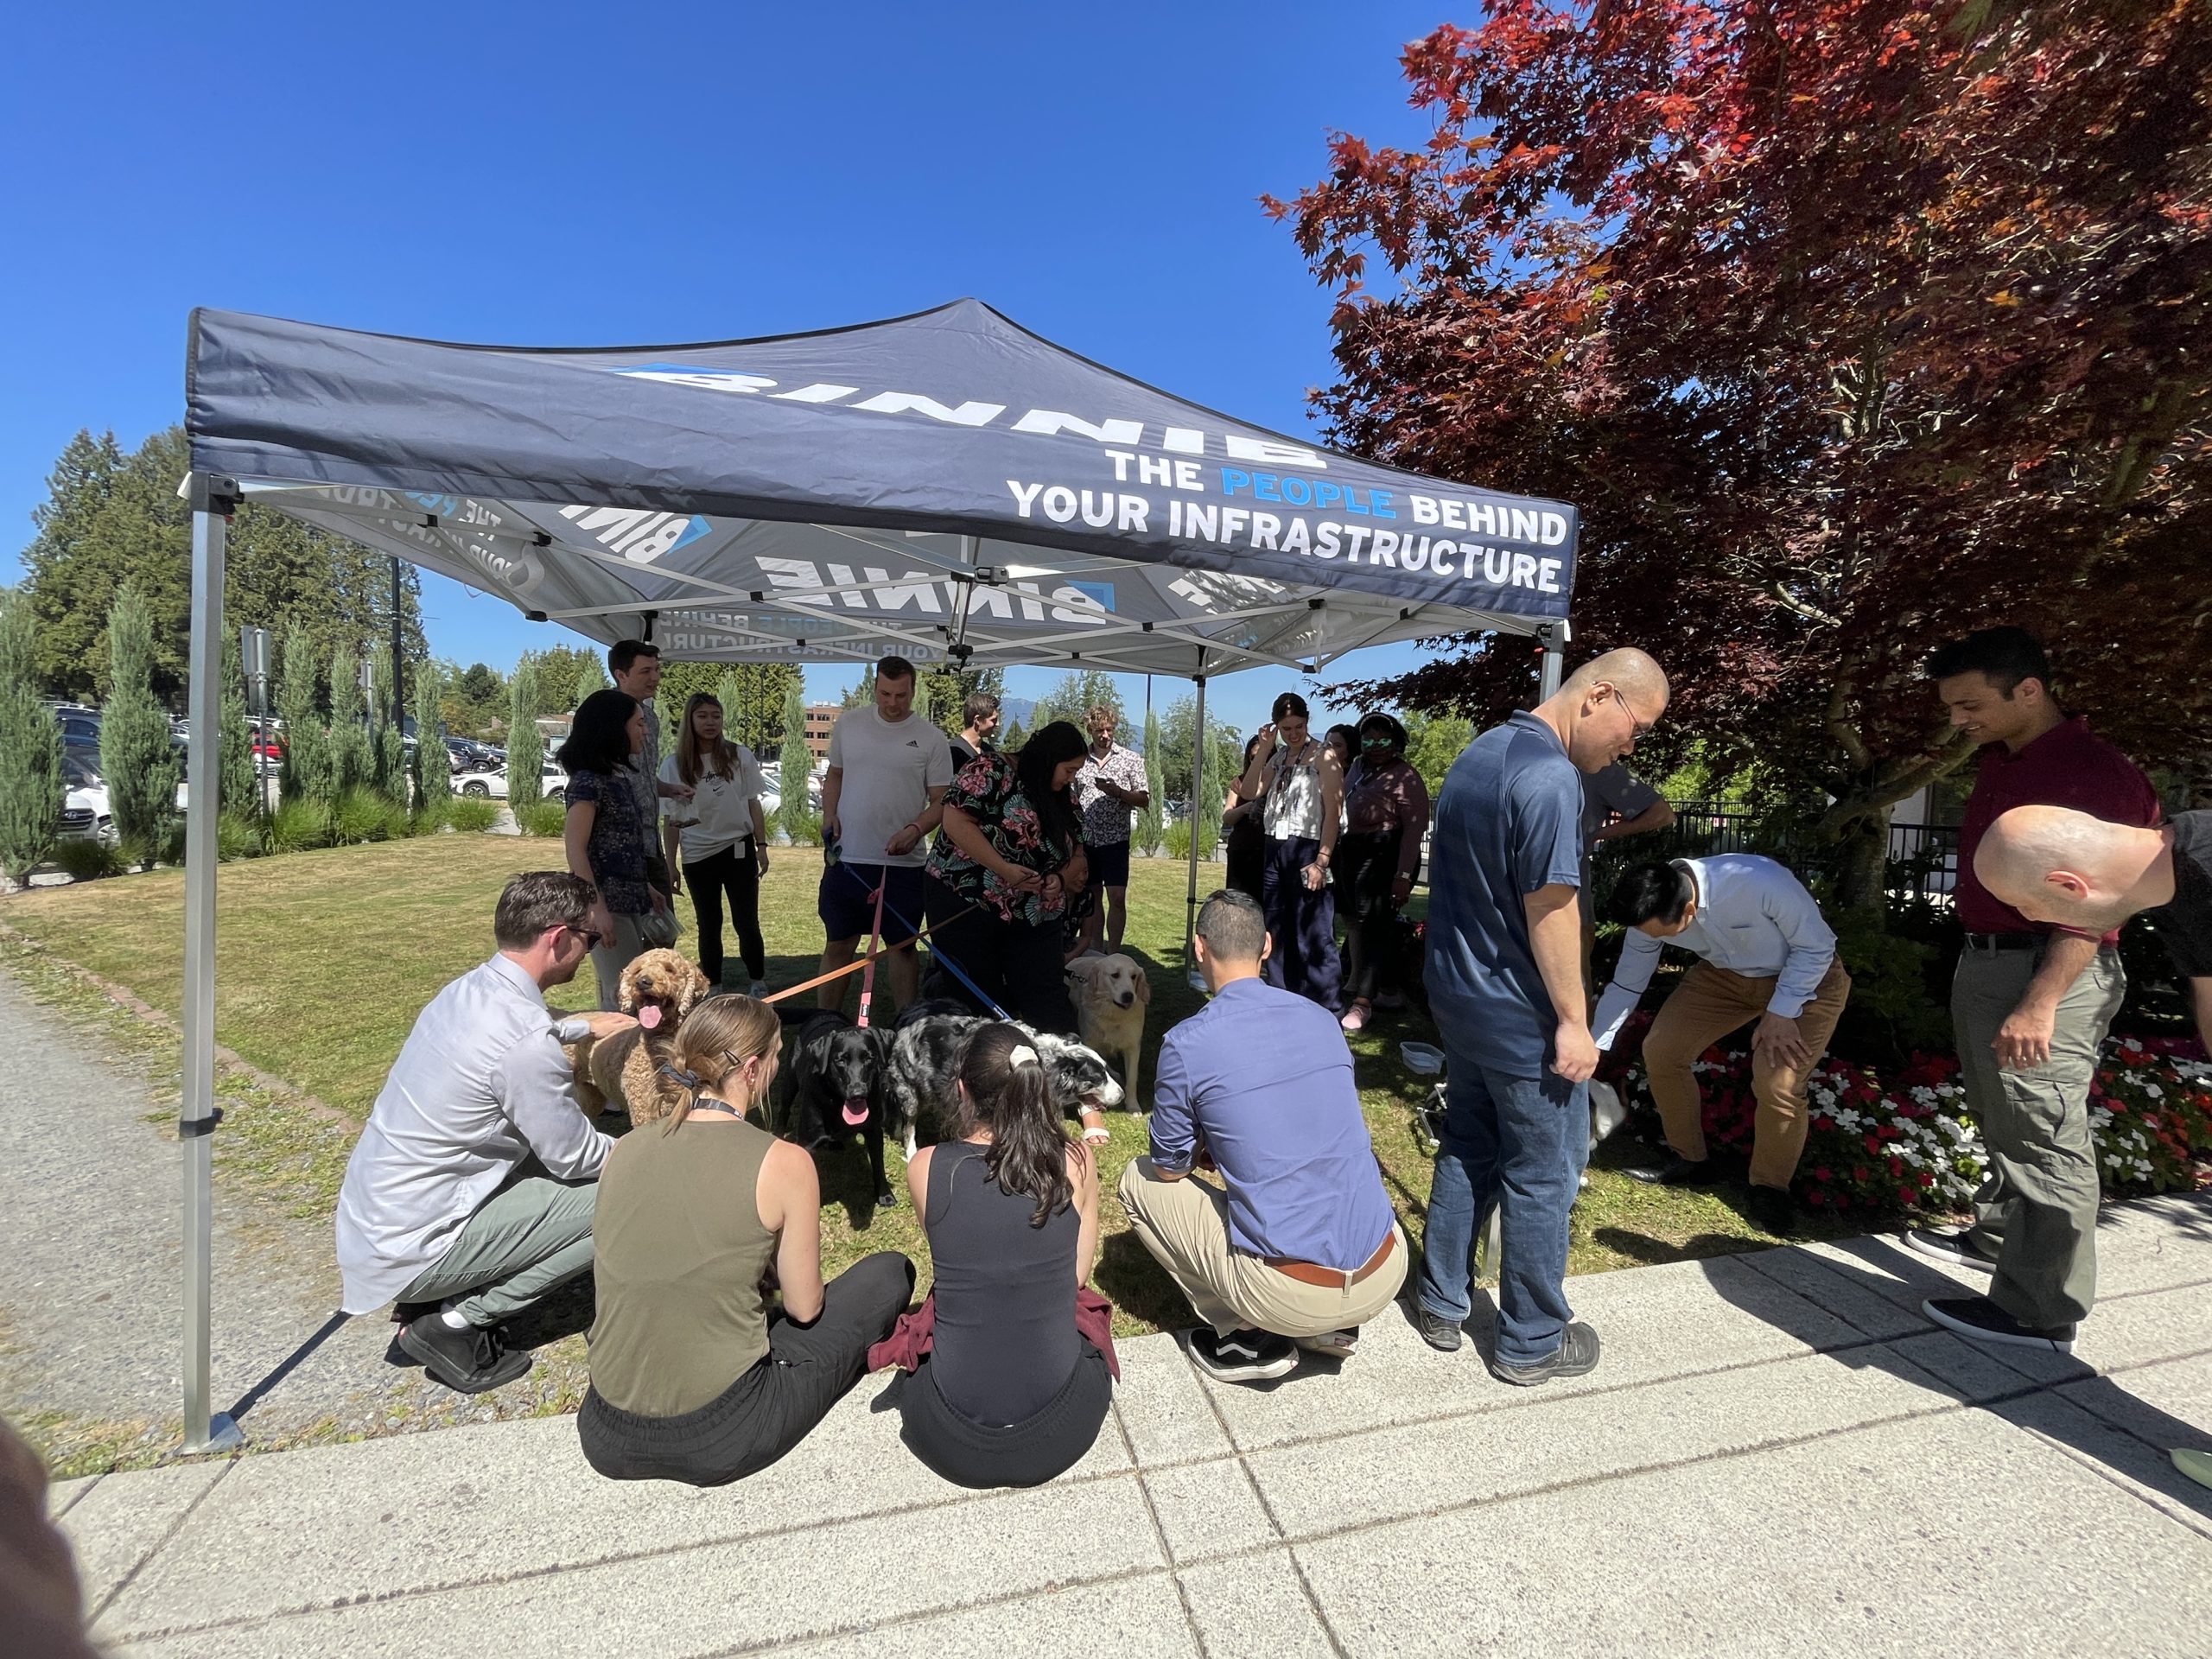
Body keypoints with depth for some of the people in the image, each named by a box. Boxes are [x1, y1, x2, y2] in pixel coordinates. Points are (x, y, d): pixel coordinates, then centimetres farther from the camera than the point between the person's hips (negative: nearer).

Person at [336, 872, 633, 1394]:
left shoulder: (467, 990, -2)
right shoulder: (526, 1044, -28)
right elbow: (575, 1156, -14)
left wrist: (582, 1025, 28)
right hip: (410, 1249, -9)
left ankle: (438, 1298, 12)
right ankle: (456, 1321, -3)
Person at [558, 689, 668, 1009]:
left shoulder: (620, 775, 13)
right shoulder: (589, 780, -13)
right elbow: (575, 849, -17)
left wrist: (647, 889, 19)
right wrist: (597, 909, -22)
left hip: (629, 901, 9)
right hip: (608, 903, -9)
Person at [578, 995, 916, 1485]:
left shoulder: (626, 1148, -2)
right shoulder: (784, 1163, -17)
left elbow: (615, 1276, 13)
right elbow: (804, 1308, -6)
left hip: (608, 1439, 6)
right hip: (717, 1444, -5)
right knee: (890, 1274, 10)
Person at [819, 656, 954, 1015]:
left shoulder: (931, 739, -4)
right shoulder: (848, 723, 4)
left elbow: (941, 801, -2)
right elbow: (834, 774, 15)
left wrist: (915, 830, -19)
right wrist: (829, 815, -1)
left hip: (902, 864, -2)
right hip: (845, 858, 2)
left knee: (901, 945, 9)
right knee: (838, 945, 10)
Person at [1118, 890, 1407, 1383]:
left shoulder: (1186, 1045, -12)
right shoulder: (1322, 1020, 5)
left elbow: (1170, 1167, 2)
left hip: (1291, 1295, -5)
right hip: (1387, 1274, 6)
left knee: (1139, 1182, 13)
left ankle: (1251, 1339, 9)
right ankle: (1334, 1325, 21)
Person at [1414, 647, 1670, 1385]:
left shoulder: (1477, 753, 8)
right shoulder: (1551, 777, -21)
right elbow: (1549, 909, -23)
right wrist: (1573, 1021, -15)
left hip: (1460, 997, 9)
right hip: (1522, 1018, -9)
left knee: (1465, 1153, 19)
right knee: (1541, 1177, 8)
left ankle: (1442, 1307, 32)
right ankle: (1531, 1343, 25)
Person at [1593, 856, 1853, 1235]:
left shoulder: (1761, 882, -40)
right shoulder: (1650, 910, -22)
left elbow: (1817, 946, -21)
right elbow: (1625, 986, -8)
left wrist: (1780, 1013, -24)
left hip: (1807, 976, -4)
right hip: (1726, 974, 5)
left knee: (1777, 1083, -21)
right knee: (1660, 1050, -6)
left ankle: (1770, 1190, 7)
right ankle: (1690, 1161, 16)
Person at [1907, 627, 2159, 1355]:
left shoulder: (2094, 771, -15)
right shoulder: (1997, 763, 11)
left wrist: (2041, 1003, -25)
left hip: (2049, 974, -9)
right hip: (1985, 961, 9)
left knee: (2043, 1137, -3)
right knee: (2001, 1122, 20)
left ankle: (2041, 1312, 7)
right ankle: (1998, 1236, 36)